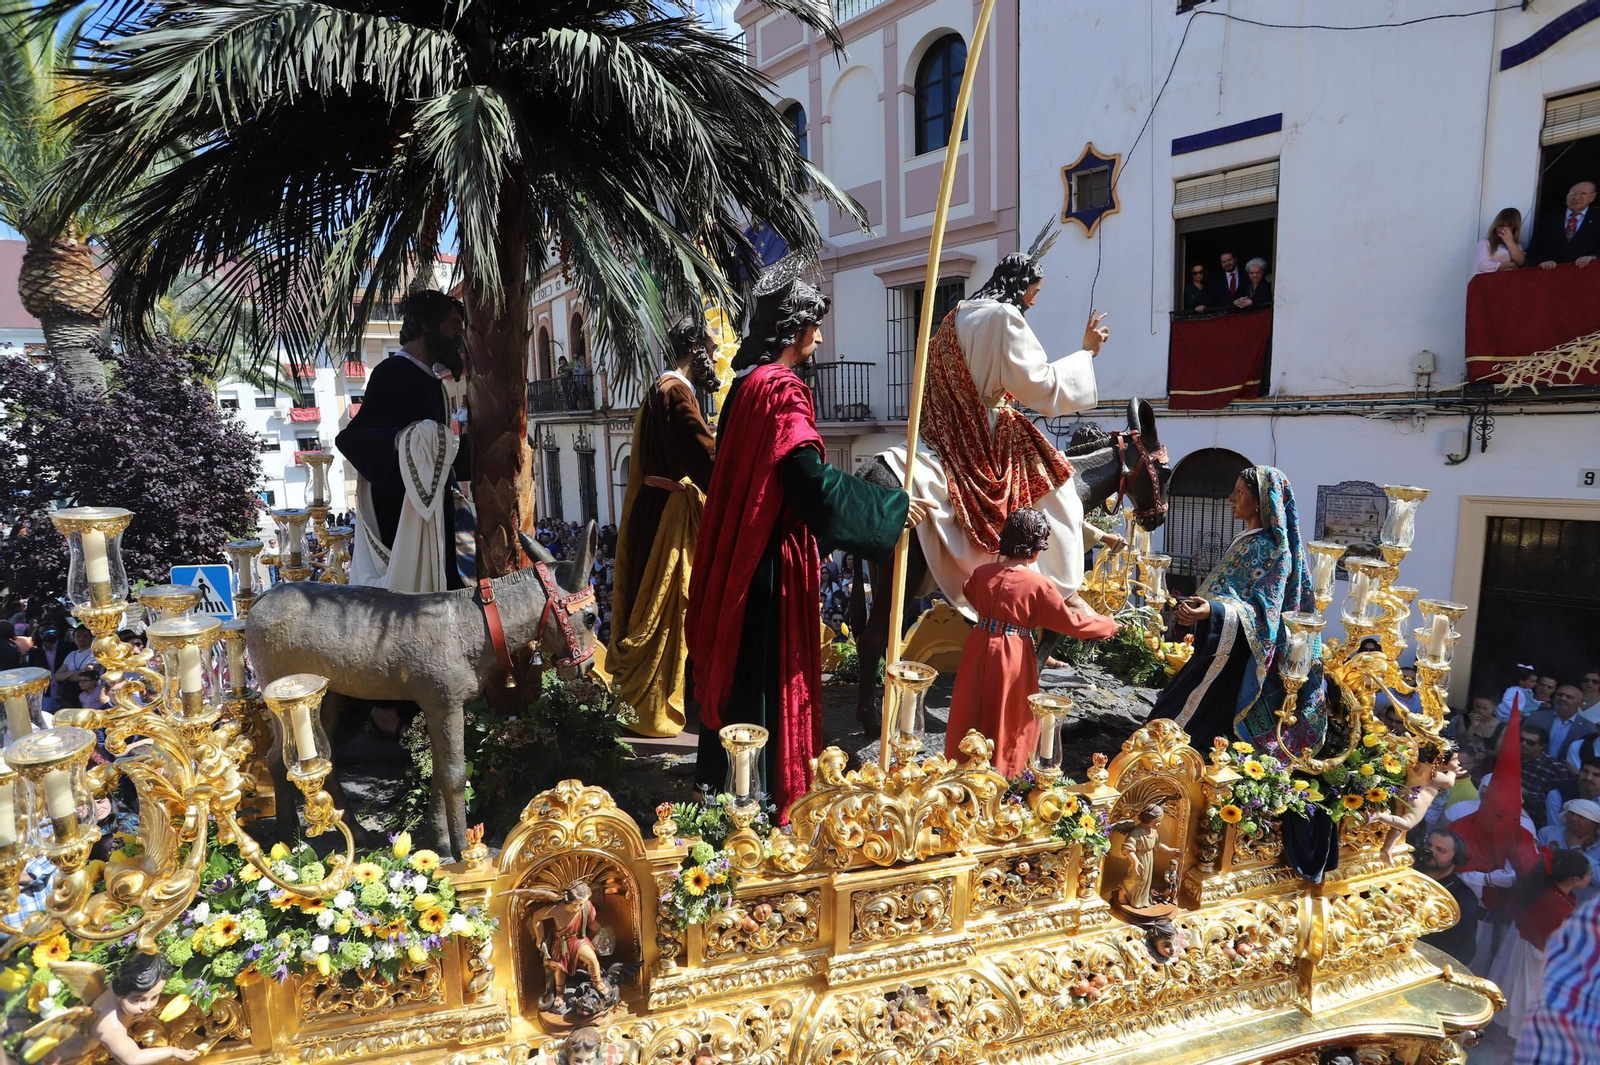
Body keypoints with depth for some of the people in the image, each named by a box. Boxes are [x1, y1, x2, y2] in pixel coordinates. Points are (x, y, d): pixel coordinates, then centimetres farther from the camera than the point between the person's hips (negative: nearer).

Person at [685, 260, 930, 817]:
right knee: (771, 672, 2)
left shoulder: (748, 381, 10)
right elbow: (813, 482, -26)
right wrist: (894, 506, -17)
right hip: (772, 556, -9)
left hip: (739, 551, 9)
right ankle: (767, 791, 16)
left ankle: (722, 774, 33)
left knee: (739, 665, 18)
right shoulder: (782, 389, -18)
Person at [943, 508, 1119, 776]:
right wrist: (1110, 625, 6)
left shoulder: (982, 572, -4)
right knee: (1010, 718, 13)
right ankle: (1004, 772, 26)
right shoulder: (1037, 585, -17)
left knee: (972, 711, 18)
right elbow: (1071, 622, -9)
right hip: (1013, 658, -4)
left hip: (979, 651, 4)